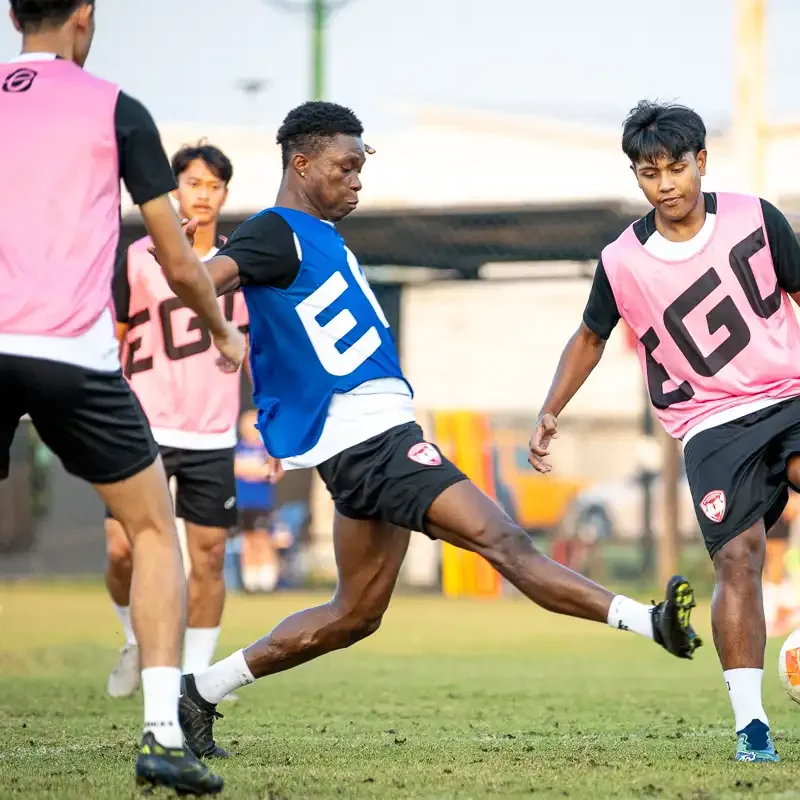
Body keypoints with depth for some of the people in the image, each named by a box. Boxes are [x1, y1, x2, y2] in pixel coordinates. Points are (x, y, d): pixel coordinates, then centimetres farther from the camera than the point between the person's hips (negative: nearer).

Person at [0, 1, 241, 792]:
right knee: (153, 527, 12)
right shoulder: (114, 110, 3)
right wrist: (223, 333, 23)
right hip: (73, 354, -2)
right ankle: (162, 734, -1)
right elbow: (177, 262, 6)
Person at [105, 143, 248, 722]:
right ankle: (137, 641, 17)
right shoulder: (138, 260, 1)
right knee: (123, 549, -10)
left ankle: (195, 675, 10)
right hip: (145, 430, -2)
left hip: (213, 438, 2)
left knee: (209, 555, -1)